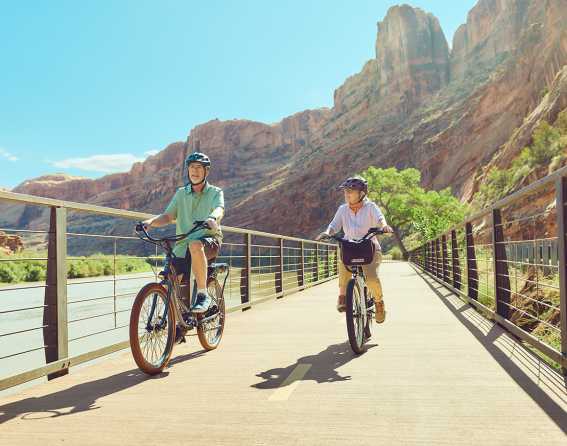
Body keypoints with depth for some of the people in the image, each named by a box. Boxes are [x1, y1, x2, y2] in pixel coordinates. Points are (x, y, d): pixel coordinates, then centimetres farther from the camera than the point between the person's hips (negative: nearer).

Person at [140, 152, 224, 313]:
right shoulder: (181, 193, 15)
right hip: (183, 245, 4)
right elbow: (168, 216, 4)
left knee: (195, 245, -39)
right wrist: (150, 222, -17)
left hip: (210, 241, -4)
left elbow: (219, 210, -18)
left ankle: (203, 294, -29)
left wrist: (212, 219, -43)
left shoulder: (215, 192, 5)